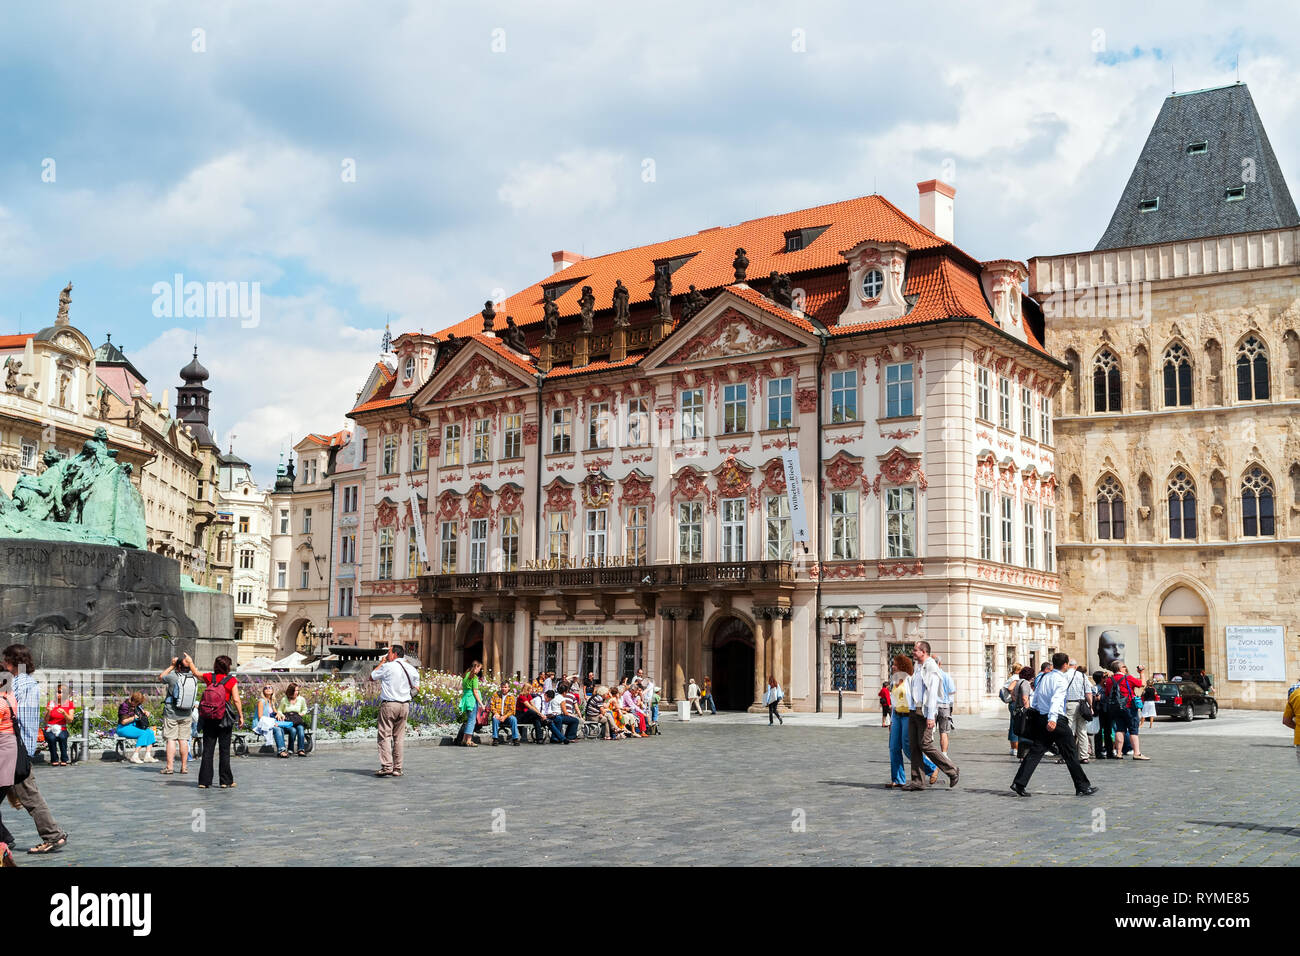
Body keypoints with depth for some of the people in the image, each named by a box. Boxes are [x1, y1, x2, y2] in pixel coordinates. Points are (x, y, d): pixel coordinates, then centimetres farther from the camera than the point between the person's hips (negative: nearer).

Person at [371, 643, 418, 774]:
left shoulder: (388, 667, -7)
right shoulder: (411, 669, 9)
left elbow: (372, 677, 7)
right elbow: (415, 687, 15)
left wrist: (382, 662, 12)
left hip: (389, 704, -5)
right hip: (405, 705, 5)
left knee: (385, 736, -3)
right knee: (400, 737, 8)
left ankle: (387, 767, -11)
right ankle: (397, 768, 8)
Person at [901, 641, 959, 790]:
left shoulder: (931, 667, -10)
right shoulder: (918, 667, 19)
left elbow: (932, 693, -17)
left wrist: (930, 716, -22)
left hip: (925, 712, -9)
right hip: (914, 711, 9)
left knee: (925, 744, -10)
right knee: (914, 746, 5)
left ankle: (952, 771, 3)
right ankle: (918, 781, 7)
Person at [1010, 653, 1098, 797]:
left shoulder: (1044, 677, 14)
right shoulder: (1060, 679, -9)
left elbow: (1035, 699, 16)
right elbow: (1056, 699, -24)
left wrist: (1034, 714, 21)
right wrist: (1053, 719, -36)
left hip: (1040, 718, 7)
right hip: (1057, 720, -7)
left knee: (1035, 751, 4)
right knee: (1071, 754, 4)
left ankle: (1019, 783, -6)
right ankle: (1083, 787, 11)